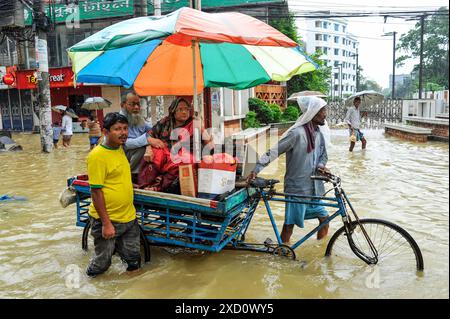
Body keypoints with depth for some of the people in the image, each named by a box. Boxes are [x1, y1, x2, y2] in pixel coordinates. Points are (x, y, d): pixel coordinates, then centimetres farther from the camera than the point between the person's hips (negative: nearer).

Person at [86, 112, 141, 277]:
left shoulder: (119, 149, 6)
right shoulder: (97, 155, -18)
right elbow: (96, 191, -19)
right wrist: (106, 223, -20)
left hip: (129, 217, 7)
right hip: (107, 220, -7)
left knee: (134, 261, 16)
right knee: (102, 263, 11)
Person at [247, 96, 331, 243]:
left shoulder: (318, 133, 7)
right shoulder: (297, 133, -18)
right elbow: (273, 151, -18)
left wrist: (320, 166, -3)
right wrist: (256, 170, -23)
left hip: (314, 187, 8)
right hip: (297, 188, -7)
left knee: (324, 219, 14)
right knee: (290, 223, -1)